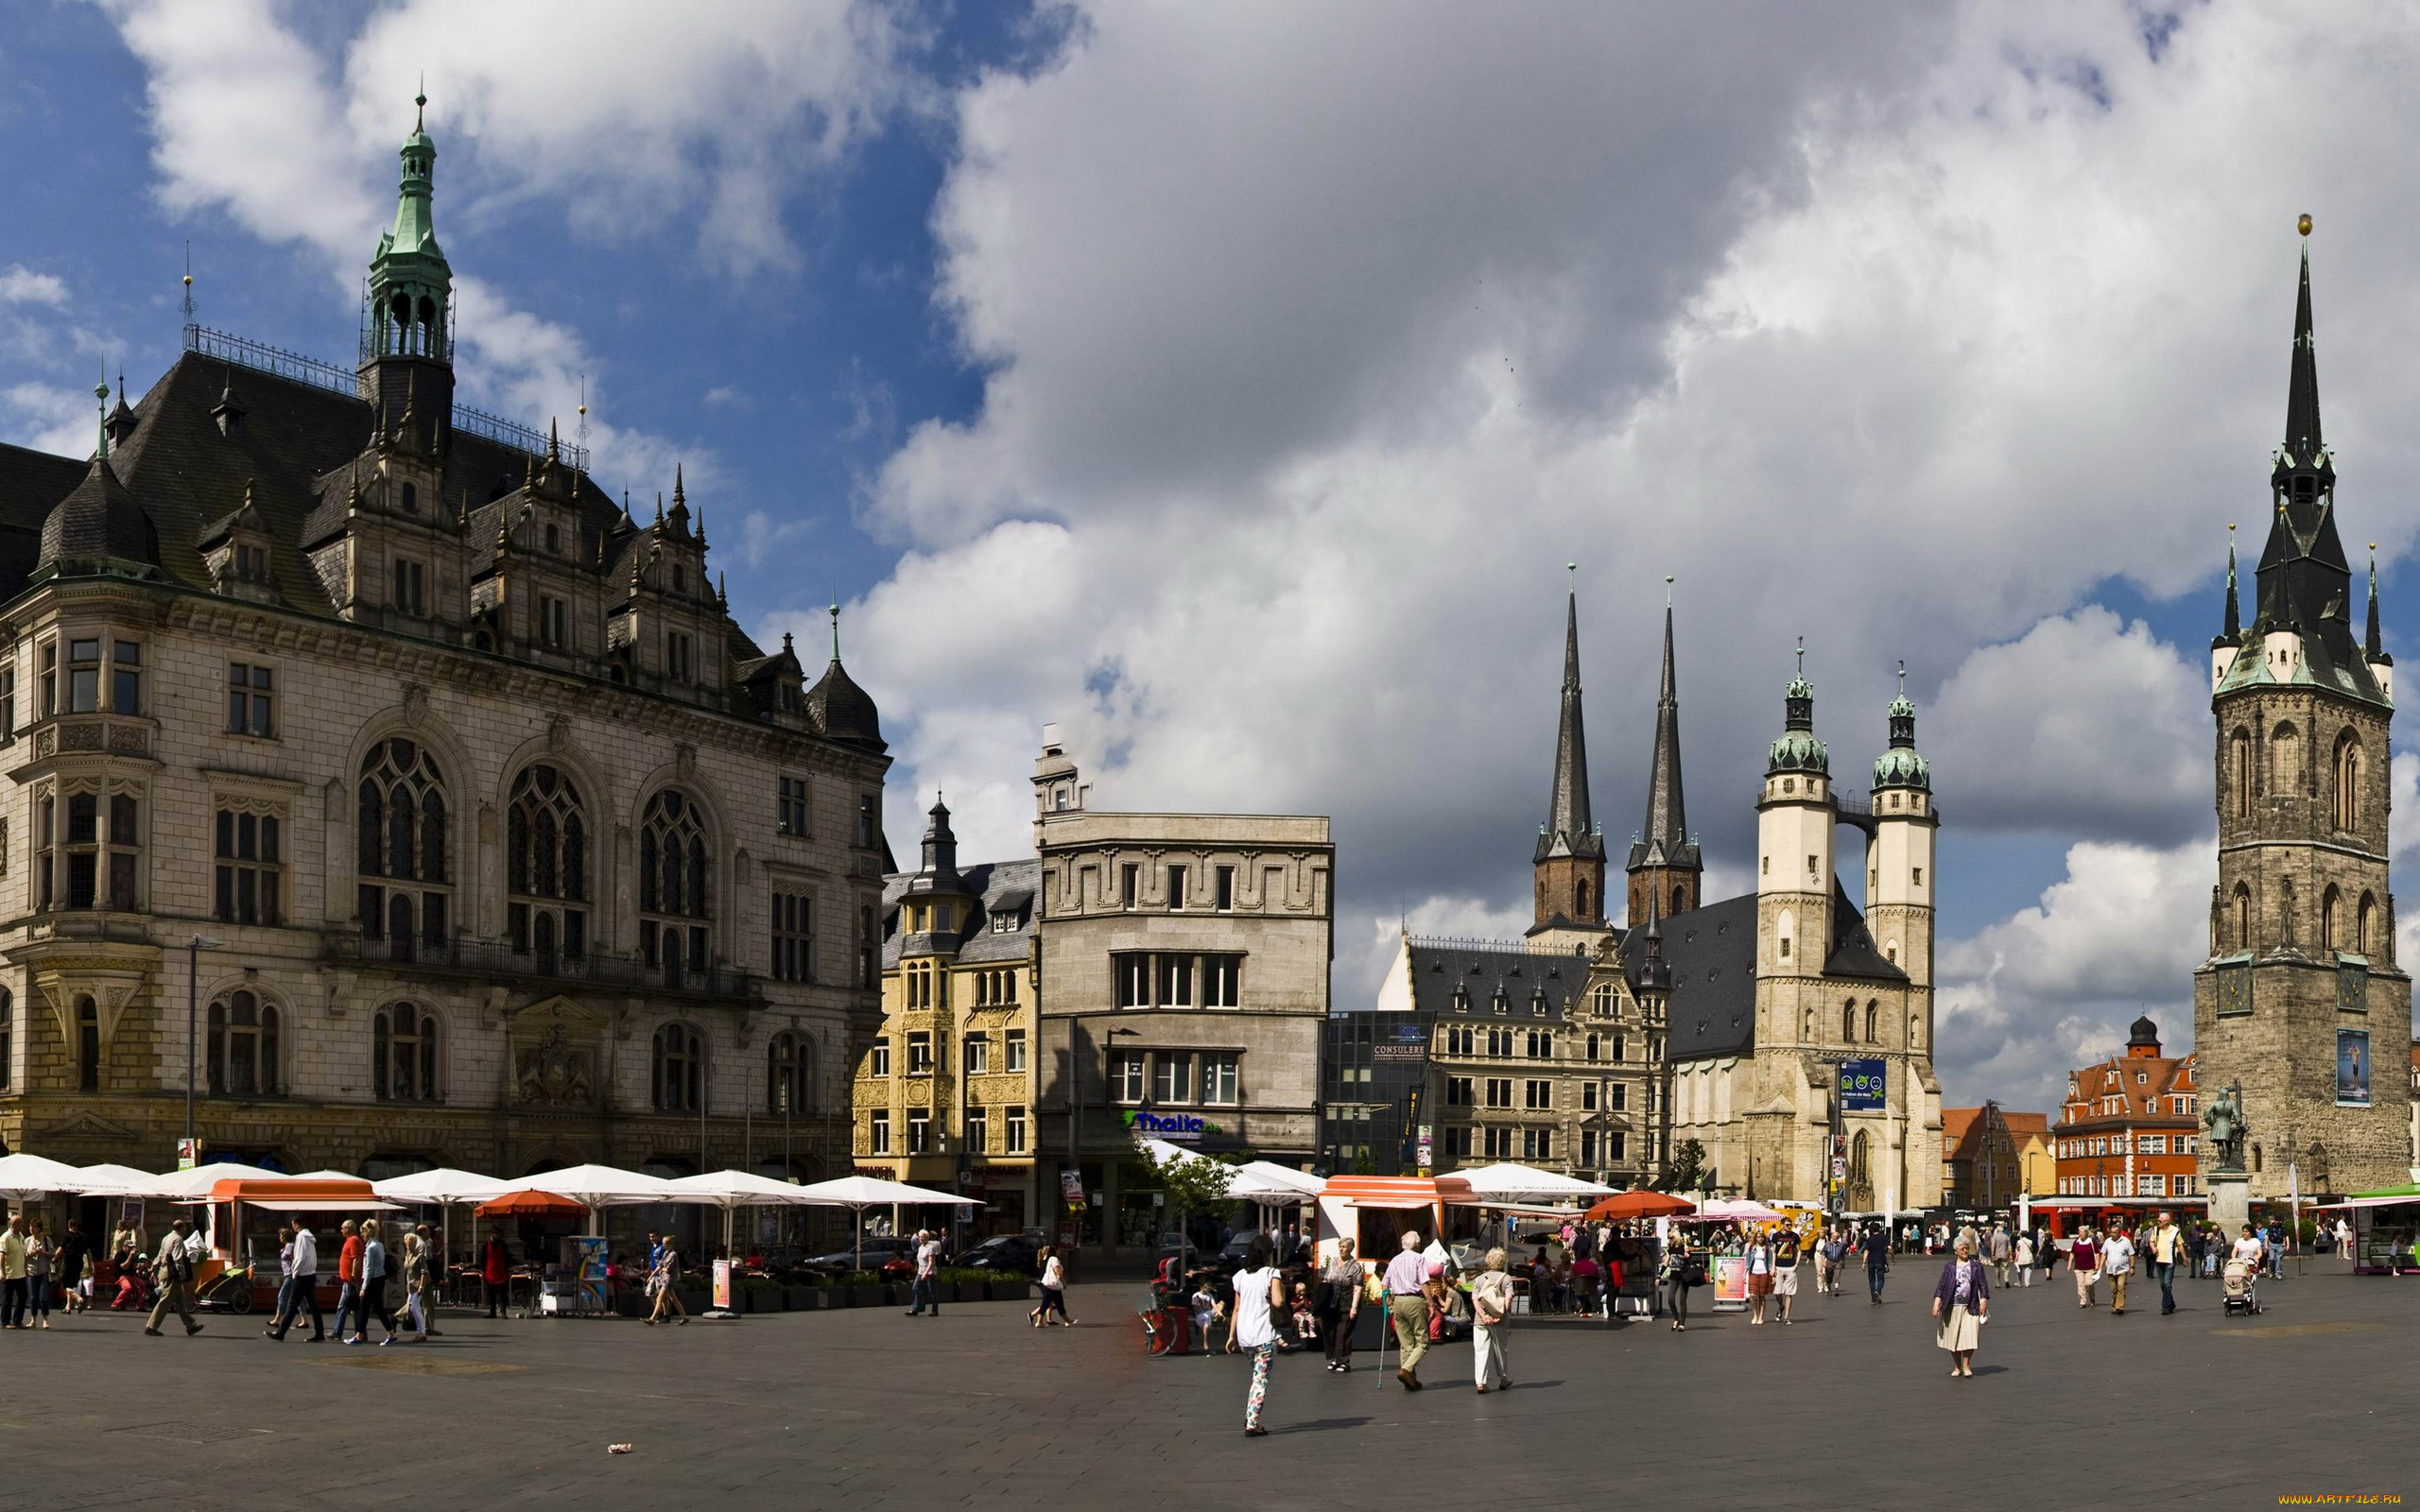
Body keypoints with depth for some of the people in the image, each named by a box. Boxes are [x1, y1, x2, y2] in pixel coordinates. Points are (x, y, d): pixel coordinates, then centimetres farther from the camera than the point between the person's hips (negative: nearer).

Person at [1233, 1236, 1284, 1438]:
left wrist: (1232, 1335, 17)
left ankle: (1249, 1417, 20)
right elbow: (1278, 1302, -19)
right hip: (1264, 1336, -6)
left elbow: (1237, 1308, 12)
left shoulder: (1241, 1276, 9)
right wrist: (1282, 1289, 2)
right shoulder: (1271, 1274, -7)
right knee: (1261, 1379, -1)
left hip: (1244, 1336, 6)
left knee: (1256, 1376, 23)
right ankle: (1252, 1424, -5)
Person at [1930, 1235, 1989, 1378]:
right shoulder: (1950, 1266, 5)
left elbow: (1983, 1284, 6)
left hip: (1970, 1307, -1)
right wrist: (1937, 1302, -6)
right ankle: (1957, 1367, 18)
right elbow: (1941, 1285, 3)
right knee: (1953, 1337, 4)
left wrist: (1984, 1301, -5)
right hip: (1952, 1307, 1)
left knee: (1969, 1336, -10)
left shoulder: (1976, 1265, 6)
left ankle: (1966, 1365, 7)